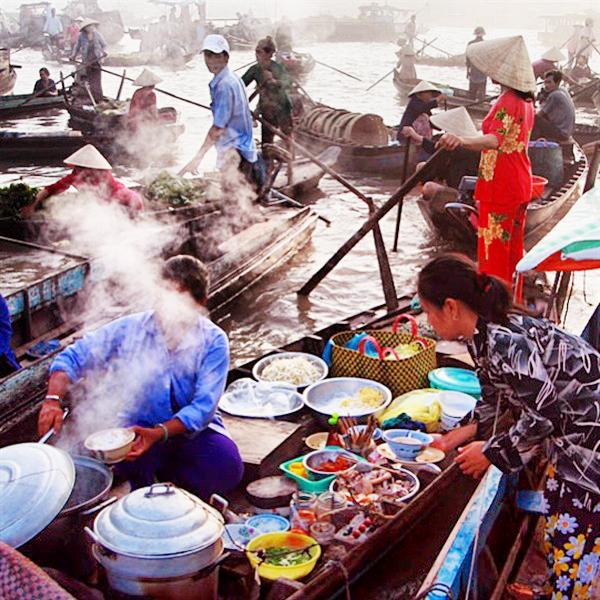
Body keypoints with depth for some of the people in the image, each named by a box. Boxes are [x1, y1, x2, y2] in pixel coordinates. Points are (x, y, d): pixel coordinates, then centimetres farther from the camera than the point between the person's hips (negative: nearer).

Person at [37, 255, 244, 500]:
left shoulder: (213, 341, -11)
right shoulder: (130, 328, -7)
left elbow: (203, 406, -19)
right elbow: (72, 358, -5)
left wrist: (159, 433, -35)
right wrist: (53, 400, -25)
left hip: (193, 430, 1)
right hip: (138, 427, -1)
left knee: (227, 469, -26)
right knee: (133, 463, -34)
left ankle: (167, 472, 8)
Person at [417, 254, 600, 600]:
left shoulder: (502, 340, -28)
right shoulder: (484, 335, 2)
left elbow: (542, 413, -24)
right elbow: (496, 401, 13)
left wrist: (490, 452, -12)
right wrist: (456, 439, 11)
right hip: (569, 435, 10)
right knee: (557, 534, 19)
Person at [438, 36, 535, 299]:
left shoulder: (507, 102, -20)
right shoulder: (526, 100, 9)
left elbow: (493, 140, -38)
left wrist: (461, 141, -55)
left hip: (499, 188, -10)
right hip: (520, 186, 10)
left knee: (493, 250, -2)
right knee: (513, 247, 18)